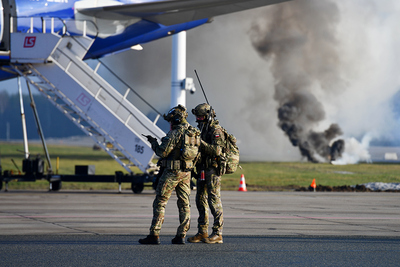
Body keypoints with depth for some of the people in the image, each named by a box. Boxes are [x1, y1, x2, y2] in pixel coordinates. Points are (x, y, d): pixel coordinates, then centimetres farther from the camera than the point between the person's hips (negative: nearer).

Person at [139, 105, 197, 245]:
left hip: (172, 171, -7)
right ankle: (181, 236, 8)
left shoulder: (174, 133, -15)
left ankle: (154, 235, -5)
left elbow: (162, 152, -16)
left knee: (160, 203, -2)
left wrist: (153, 142, 2)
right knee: (184, 204, 9)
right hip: (187, 172, 7)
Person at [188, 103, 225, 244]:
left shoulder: (216, 131, -12)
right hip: (202, 171, 10)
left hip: (213, 171, -10)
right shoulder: (204, 130, 16)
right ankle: (202, 232, 14)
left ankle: (217, 234, -7)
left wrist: (200, 142, -25)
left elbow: (216, 150, -25)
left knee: (214, 201, -9)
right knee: (201, 201, 10)